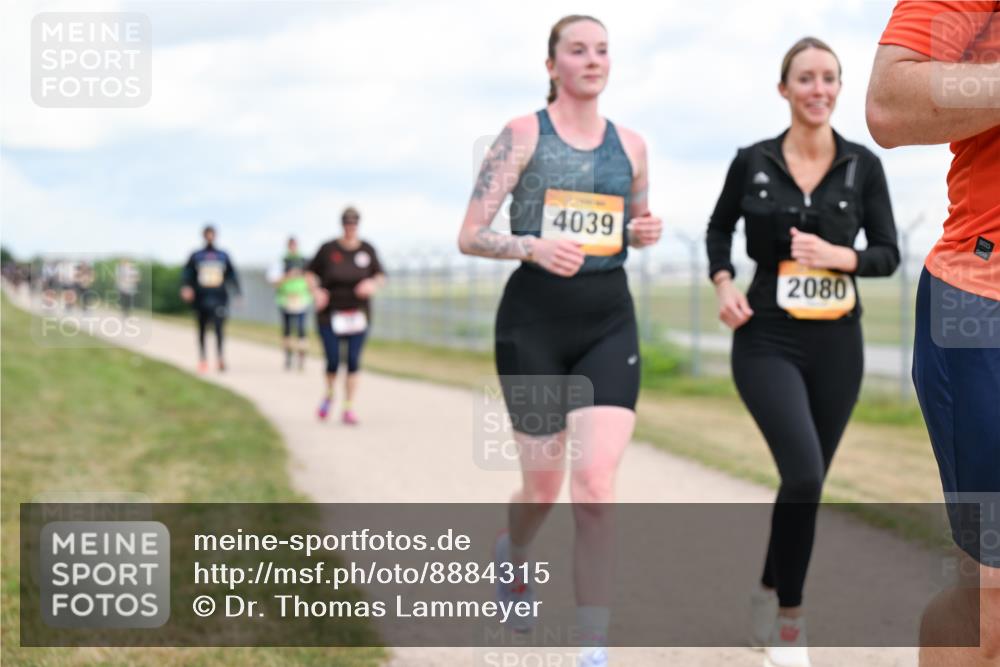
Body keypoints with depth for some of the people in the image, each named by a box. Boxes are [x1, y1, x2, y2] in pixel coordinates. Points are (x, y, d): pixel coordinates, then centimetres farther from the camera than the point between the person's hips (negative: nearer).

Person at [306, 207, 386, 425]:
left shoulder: (367, 250, -1)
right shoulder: (328, 249, -6)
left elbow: (381, 276, 7)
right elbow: (310, 272, 6)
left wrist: (373, 284, -15)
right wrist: (315, 291, -12)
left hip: (358, 315, 1)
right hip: (330, 315, -1)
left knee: (353, 362, -4)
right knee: (333, 362, -5)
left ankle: (349, 408, 6)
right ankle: (329, 394, 27)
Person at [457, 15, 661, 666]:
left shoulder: (631, 145, 9)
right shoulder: (523, 134, -3)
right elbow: (470, 235, -6)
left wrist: (645, 231, 1)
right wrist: (533, 247, -24)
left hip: (609, 325, 2)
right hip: (535, 319, -2)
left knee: (596, 491, -13)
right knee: (544, 488, 10)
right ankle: (513, 552, 48)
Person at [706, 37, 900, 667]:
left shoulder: (863, 165, 0)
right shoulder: (753, 162, -2)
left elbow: (889, 253, 3)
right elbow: (719, 228, 13)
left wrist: (838, 255, -16)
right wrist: (724, 284, -4)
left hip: (836, 345, 3)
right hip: (768, 342, -2)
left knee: (809, 479, 12)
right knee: (804, 473, -18)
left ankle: (771, 593, 35)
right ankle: (789, 616, -1)